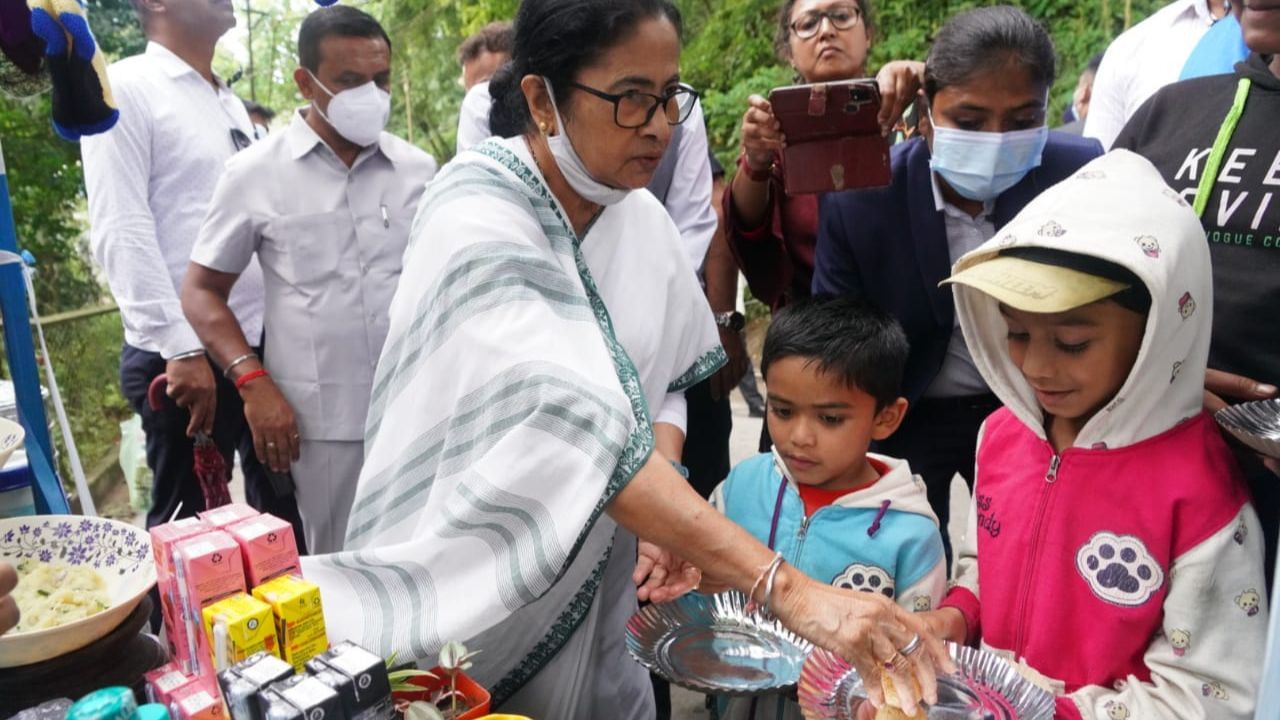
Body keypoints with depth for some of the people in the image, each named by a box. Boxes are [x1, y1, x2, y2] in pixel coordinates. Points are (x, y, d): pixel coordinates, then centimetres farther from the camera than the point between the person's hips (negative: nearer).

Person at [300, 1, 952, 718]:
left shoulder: (642, 218, -3)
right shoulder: (477, 225, -25)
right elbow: (579, 428, -36)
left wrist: (667, 518, -13)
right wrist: (790, 591, -40)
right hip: (465, 610, -5)